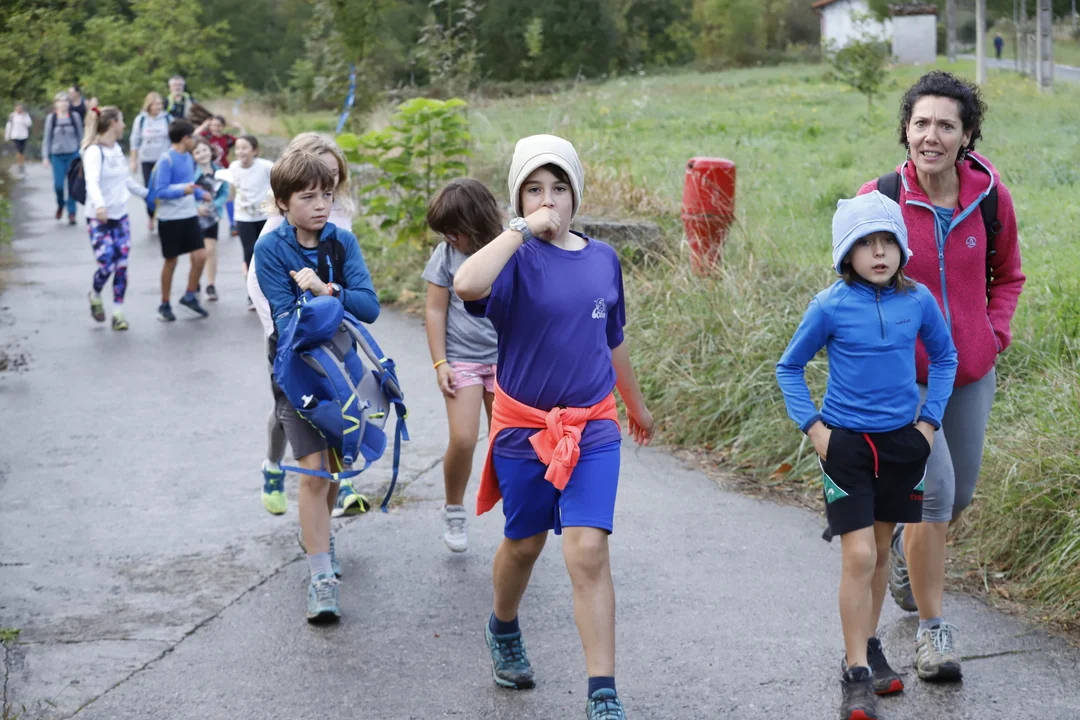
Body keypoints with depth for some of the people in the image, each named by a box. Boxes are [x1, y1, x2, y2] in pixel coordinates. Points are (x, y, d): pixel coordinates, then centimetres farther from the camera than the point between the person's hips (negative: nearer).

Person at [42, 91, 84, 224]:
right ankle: (60, 204, 26)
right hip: (57, 155, 0)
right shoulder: (51, 118, 2)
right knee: (58, 184, -5)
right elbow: (47, 138, 5)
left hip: (73, 154, 0)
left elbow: (80, 136, 7)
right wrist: (45, 156, 0)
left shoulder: (75, 116, 2)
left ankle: (71, 213, 7)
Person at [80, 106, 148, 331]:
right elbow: (92, 182, -30)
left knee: (121, 266, 2)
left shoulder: (117, 149, 8)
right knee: (106, 265, -10)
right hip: (99, 218, -7)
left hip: (121, 216, 7)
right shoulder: (94, 151, -15)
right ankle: (95, 296, 20)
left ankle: (118, 312, 9)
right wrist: (99, 205, -48)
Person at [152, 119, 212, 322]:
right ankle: (164, 305, 18)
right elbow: (160, 192, -19)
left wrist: (201, 193, 14)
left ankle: (190, 296, 17)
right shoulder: (166, 160, -15)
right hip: (170, 219, -6)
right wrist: (182, 191, -32)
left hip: (189, 216, 6)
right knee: (171, 261, 4)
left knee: (200, 256, -2)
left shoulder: (188, 158, 9)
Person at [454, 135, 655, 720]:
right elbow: (467, 284, -36)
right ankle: (503, 630, 48)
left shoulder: (602, 259, 2)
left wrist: (636, 404, 28)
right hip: (523, 425, -1)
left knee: (588, 551, -10)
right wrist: (525, 229, -29)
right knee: (524, 544, 17)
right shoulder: (516, 258, -11)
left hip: (591, 428, 2)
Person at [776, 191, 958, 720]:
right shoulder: (830, 307, -11)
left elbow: (944, 357, 14)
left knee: (880, 551, 16)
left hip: (903, 441, 4)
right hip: (846, 443, -3)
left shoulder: (918, 301, -3)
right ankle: (856, 676, -2)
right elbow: (789, 367, 1)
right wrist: (812, 426, -7)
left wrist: (930, 420, 6)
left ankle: (868, 647, 33)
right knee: (858, 556, -9)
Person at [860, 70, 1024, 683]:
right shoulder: (878, 200, -13)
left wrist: (995, 333, -1)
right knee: (934, 490, -12)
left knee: (961, 492, 16)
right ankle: (933, 630, 3)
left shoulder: (991, 196, -5)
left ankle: (911, 548, 50)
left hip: (970, 372, 4)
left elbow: (1008, 276, 13)